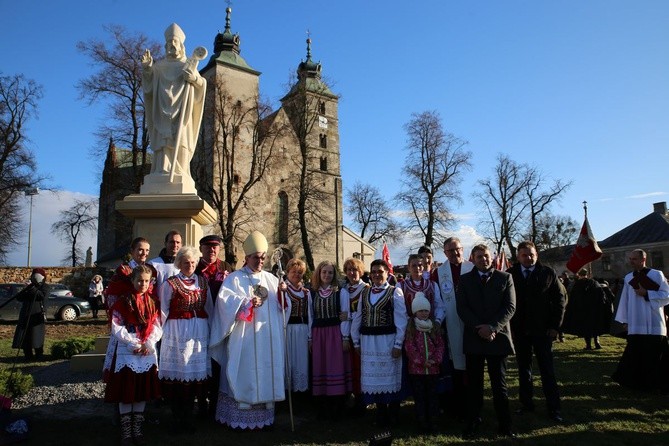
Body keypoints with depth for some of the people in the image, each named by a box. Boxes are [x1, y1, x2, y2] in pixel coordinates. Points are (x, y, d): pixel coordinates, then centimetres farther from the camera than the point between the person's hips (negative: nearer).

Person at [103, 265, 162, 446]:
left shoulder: (153, 301, 7)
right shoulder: (123, 301, -4)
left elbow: (157, 325, 5)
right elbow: (117, 327, -8)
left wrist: (148, 343, -10)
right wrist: (133, 344, -15)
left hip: (147, 351, 3)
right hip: (126, 351, -3)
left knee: (143, 390, 7)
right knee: (126, 391, 2)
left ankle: (138, 430, 19)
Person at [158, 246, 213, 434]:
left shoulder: (202, 282, 8)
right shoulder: (170, 283, -4)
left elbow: (209, 308, 11)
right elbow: (163, 311, -1)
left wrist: (209, 329, 7)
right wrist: (167, 332, 0)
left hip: (200, 333, 4)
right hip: (177, 332, -4)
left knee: (195, 372, 8)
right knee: (178, 373, 2)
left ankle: (188, 419, 22)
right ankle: (178, 420, 16)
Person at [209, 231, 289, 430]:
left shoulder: (271, 279, 13)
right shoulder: (235, 278, 0)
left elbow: (282, 305, 13)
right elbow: (225, 300, -15)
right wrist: (247, 302, -24)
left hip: (267, 337, 5)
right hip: (244, 336, -4)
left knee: (266, 372, 8)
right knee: (244, 372, -2)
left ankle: (263, 415, 18)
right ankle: (240, 417, 8)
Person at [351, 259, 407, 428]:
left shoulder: (395, 292, -5)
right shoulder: (365, 293, 9)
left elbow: (401, 320, -8)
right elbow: (357, 317, 10)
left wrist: (398, 344, -13)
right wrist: (356, 341, 7)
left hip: (388, 340, -4)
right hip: (368, 341, 4)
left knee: (390, 376, 5)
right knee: (374, 376, 10)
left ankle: (393, 416, 21)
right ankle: (381, 415, 25)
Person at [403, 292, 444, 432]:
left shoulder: (435, 326, 6)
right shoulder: (410, 327, -4)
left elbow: (440, 344, 3)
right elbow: (409, 347, -9)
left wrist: (436, 359, -11)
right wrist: (421, 361, -14)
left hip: (433, 368, 2)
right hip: (416, 368, -2)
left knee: (432, 394, 9)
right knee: (419, 396, 5)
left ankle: (431, 419, 20)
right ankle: (422, 421, 14)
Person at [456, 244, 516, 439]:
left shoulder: (505, 278, 5)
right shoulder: (465, 279, 7)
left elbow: (510, 307, -3)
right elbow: (462, 308, -1)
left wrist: (492, 327, -15)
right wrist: (479, 328, -13)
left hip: (498, 337, -1)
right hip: (473, 338, 1)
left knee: (499, 385, 6)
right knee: (474, 384, 8)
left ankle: (504, 425, 17)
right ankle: (473, 422, 19)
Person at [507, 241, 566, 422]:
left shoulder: (548, 273, -1)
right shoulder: (510, 274, -1)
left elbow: (561, 298, 0)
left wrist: (555, 326, -4)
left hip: (543, 330, -1)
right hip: (519, 330, 1)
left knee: (547, 370, 3)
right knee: (523, 368, 10)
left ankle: (553, 409, 11)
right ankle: (526, 404, 21)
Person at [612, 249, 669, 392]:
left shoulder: (657, 275, 0)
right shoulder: (628, 278, 11)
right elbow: (625, 299, 11)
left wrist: (646, 293, -14)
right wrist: (624, 320, 9)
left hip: (654, 325, -3)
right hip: (635, 325, 3)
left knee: (655, 355, -1)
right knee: (635, 354, 3)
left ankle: (657, 383, 12)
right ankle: (636, 382, 13)